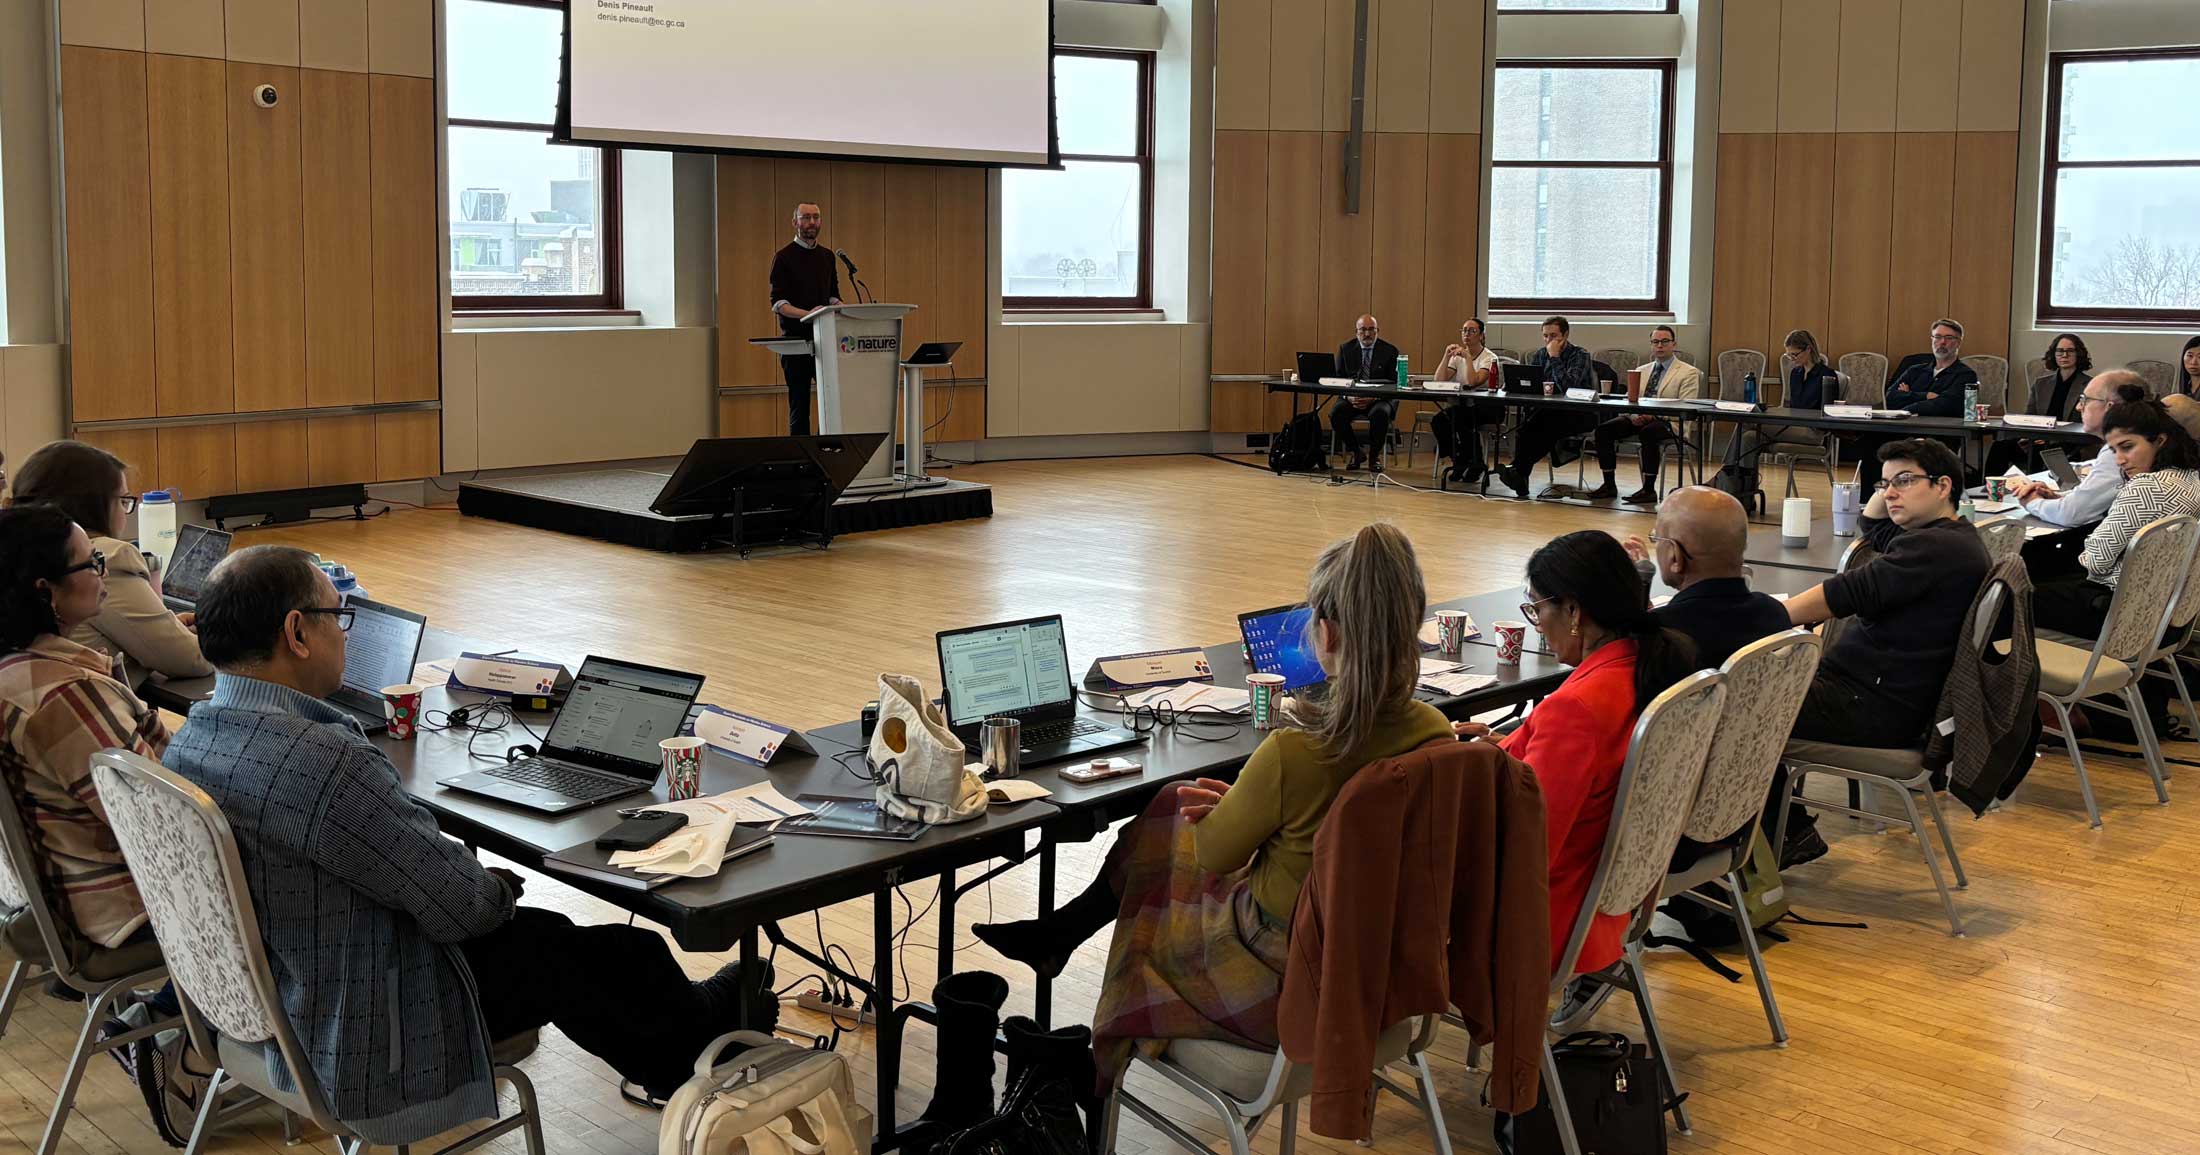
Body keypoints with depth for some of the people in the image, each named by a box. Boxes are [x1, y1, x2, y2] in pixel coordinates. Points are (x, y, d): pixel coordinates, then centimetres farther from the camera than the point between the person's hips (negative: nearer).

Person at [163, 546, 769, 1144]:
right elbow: (459, 903, -24)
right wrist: (498, 888, 0)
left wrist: (476, 879, 10)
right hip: (360, 1051, -9)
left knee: (543, 933, 24)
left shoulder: (186, 743, -3)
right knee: (583, 953, 12)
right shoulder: (326, 762, -33)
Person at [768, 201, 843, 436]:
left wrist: (839, 307, -4)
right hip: (795, 338, -4)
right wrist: (807, 314, -24)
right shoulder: (784, 257, -2)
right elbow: (778, 303, -8)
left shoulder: (827, 256, 15)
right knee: (799, 405, -1)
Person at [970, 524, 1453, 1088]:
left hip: (1284, 988, -6)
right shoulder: (1436, 734, -14)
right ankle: (1058, 933, 39)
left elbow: (1214, 854, -13)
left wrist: (1232, 807, 6)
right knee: (1180, 807, 21)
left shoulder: (1292, 756, -33)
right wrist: (1244, 804, 7)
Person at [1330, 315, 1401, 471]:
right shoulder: (1345, 349, 9)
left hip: (1379, 399, -2)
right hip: (1352, 397, 2)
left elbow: (1394, 382, -3)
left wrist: (1373, 398, -19)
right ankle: (1356, 453, -7)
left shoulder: (1390, 351, 2)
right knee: (1336, 412, -29)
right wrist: (1348, 396, -16)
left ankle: (1376, 455, -10)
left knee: (1380, 413, -36)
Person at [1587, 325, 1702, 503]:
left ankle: (1649, 490, -31)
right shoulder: (1642, 371, 22)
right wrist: (1633, 415, -8)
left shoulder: (1688, 373, 3)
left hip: (1669, 422, -6)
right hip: (1639, 419, 6)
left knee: (1648, 432, -38)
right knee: (1603, 429, -18)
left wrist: (1654, 415, -22)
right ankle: (1609, 485, -14)